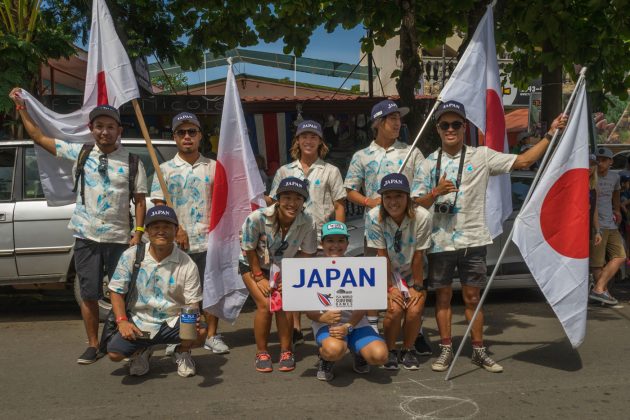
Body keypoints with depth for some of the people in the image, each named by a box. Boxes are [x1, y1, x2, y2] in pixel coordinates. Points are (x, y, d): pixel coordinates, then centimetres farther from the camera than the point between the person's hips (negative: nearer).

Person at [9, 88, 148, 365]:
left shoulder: (132, 162, 0)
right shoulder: (79, 153, 5)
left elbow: (140, 200, 1)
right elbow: (39, 137, 13)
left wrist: (138, 234, -6)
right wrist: (21, 107, 12)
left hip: (119, 238, -2)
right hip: (86, 237, 2)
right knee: (89, 294, 7)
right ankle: (93, 345, 21)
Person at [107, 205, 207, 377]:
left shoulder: (187, 264, -9)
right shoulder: (131, 256, -5)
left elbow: (193, 303, -7)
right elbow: (116, 291, 2)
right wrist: (122, 321, -13)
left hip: (173, 322, -1)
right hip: (139, 322, 1)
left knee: (200, 333, -29)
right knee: (114, 352, -23)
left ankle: (181, 352, 10)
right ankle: (142, 350, 16)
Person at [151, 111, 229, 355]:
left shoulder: (212, 167, 8)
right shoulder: (166, 169, 4)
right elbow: (159, 205, -1)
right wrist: (177, 230, -10)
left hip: (207, 239, 1)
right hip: (176, 241, -1)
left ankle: (212, 336, 16)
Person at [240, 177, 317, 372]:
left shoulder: (307, 223, -27)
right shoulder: (257, 218, -33)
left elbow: (306, 253, -11)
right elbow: (249, 250, -18)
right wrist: (259, 277, -14)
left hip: (283, 268, 2)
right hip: (253, 266, -2)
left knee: (283, 304, -13)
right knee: (265, 305, -15)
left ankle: (286, 351, 7)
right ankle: (261, 353, 3)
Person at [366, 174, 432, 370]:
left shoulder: (422, 216, -24)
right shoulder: (375, 217, -22)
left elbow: (418, 256, -17)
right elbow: (382, 256, -17)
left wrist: (418, 287, -10)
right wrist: (390, 287, -14)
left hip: (413, 273, 1)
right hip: (387, 274, 0)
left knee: (414, 310, -15)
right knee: (394, 309, -18)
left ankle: (408, 350, 12)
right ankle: (390, 351, 8)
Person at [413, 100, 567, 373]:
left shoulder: (482, 156, 3)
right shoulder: (428, 164, 3)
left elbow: (523, 161, 2)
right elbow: (416, 205, 1)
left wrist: (550, 134, -1)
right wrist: (436, 193, -18)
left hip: (473, 241, 0)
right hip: (440, 241, 1)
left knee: (472, 297, 8)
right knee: (443, 296, 9)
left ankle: (479, 351, 21)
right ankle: (446, 349, 21)